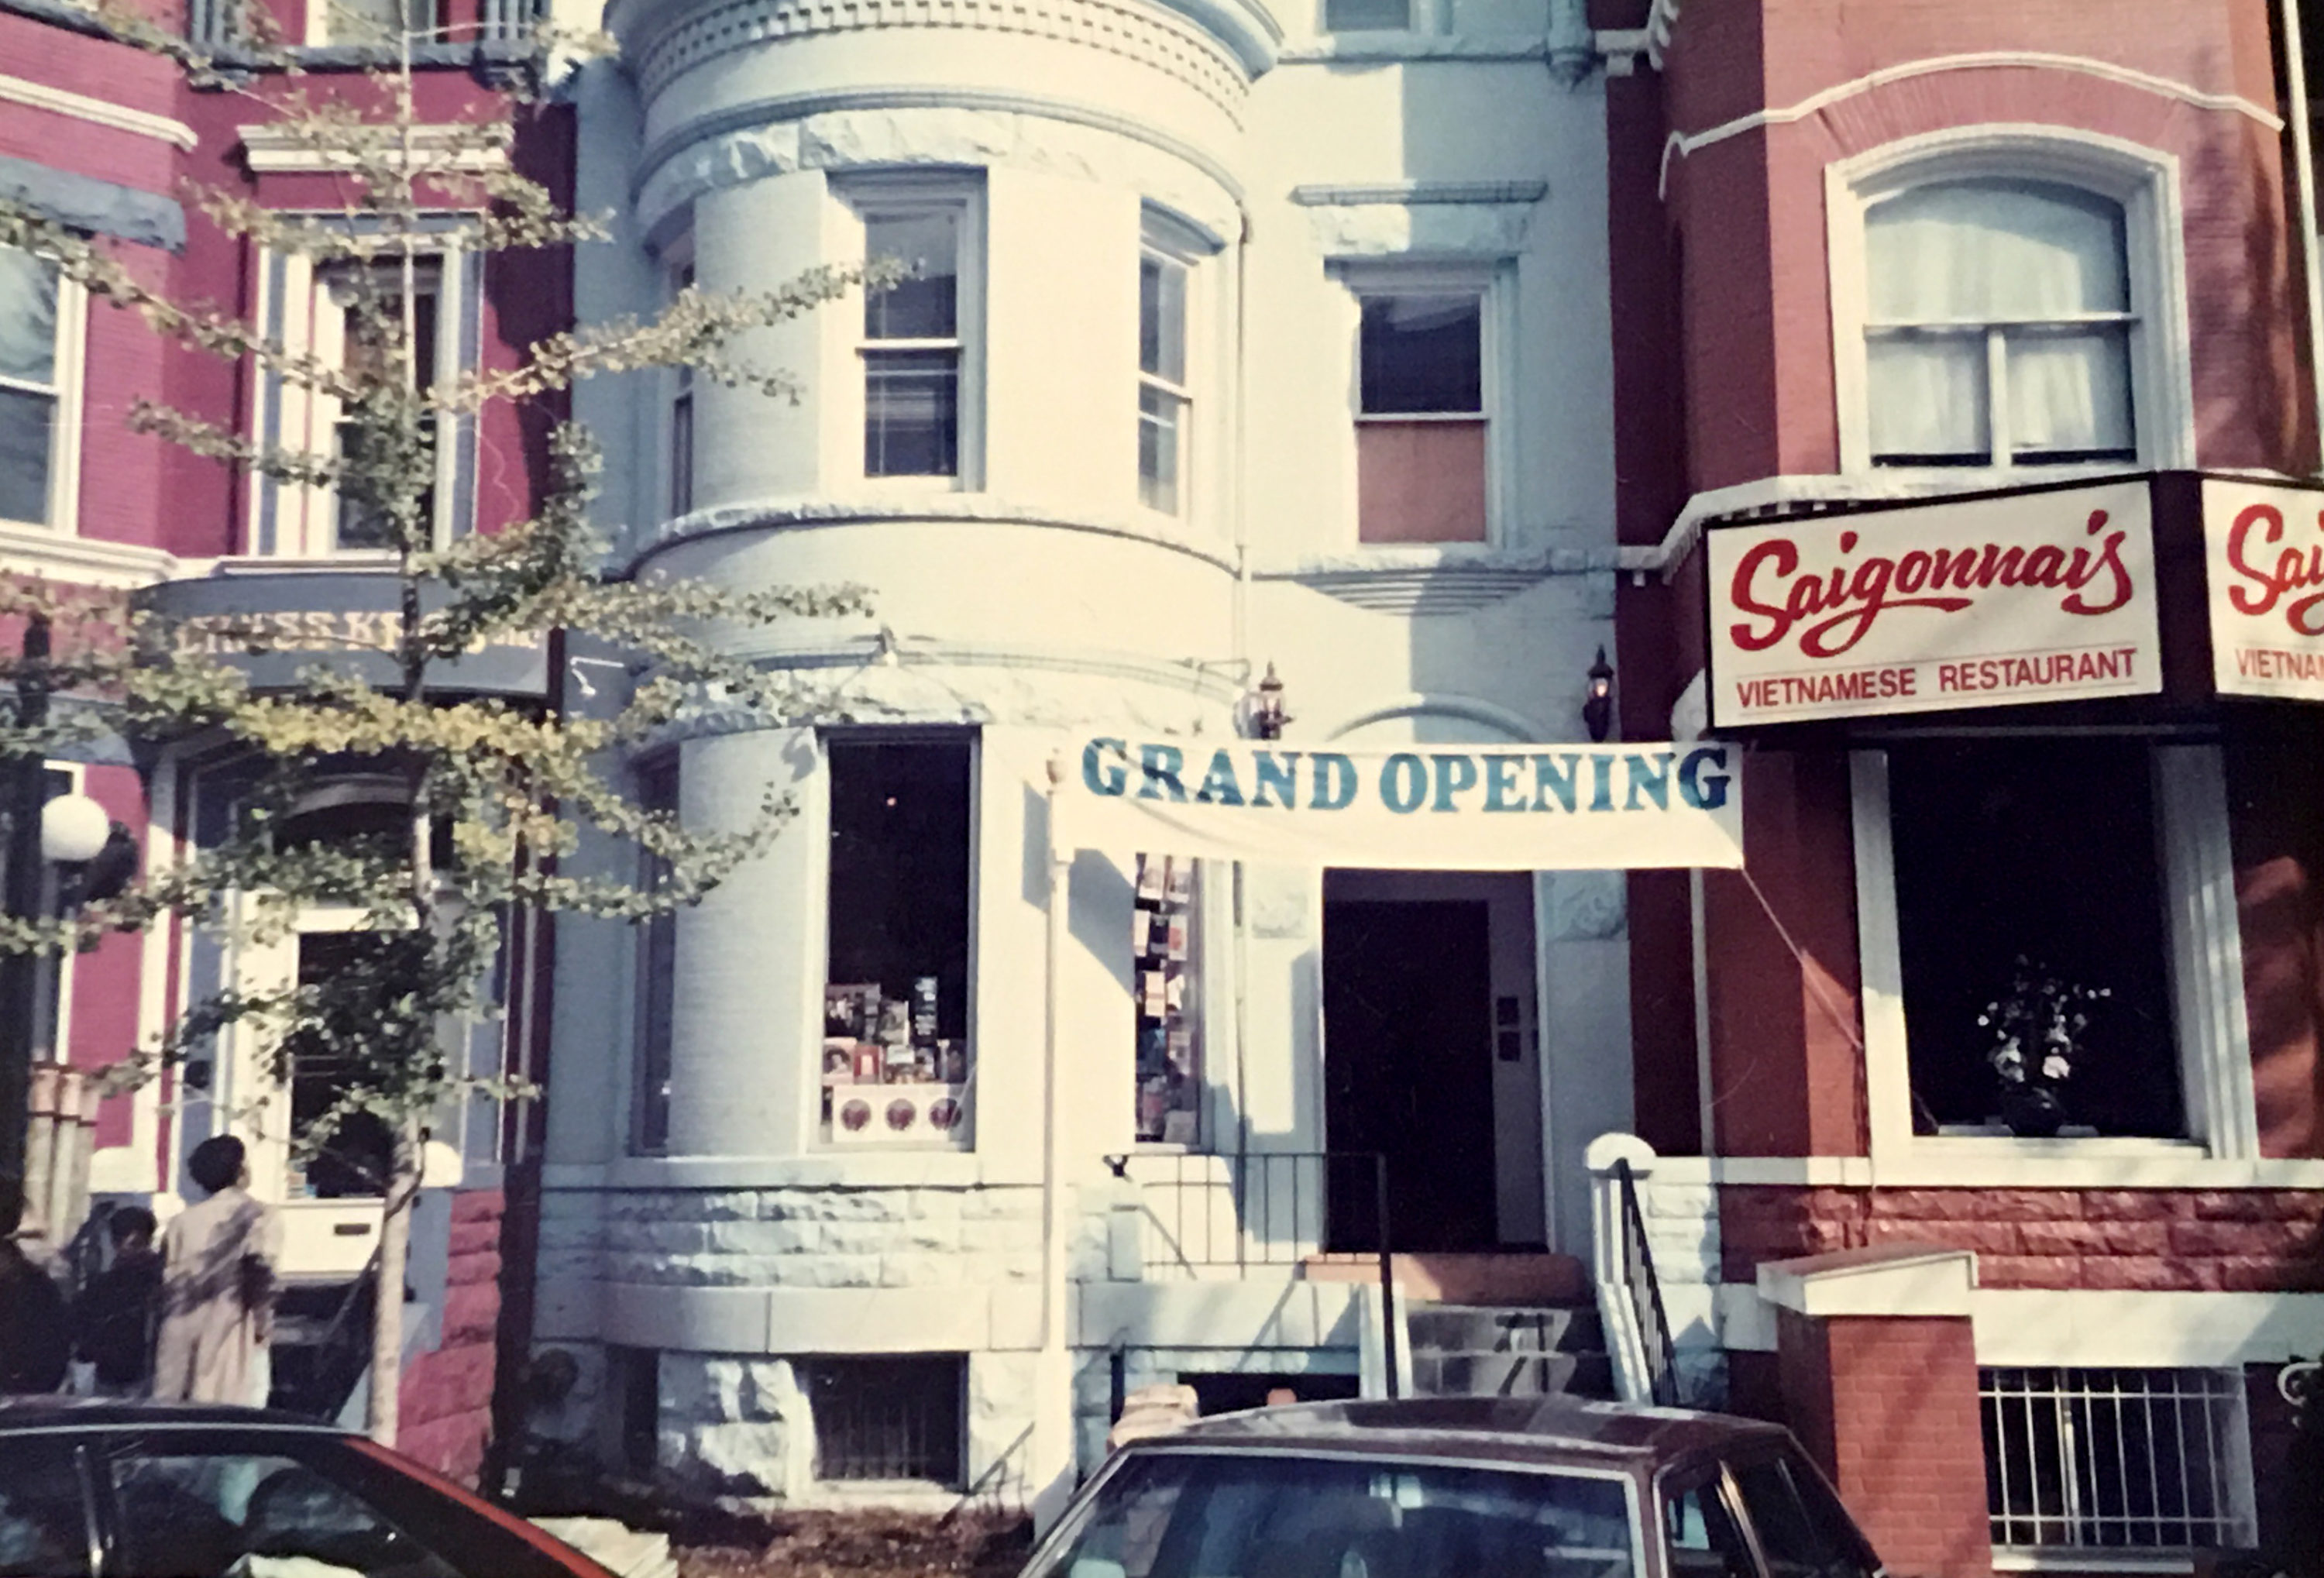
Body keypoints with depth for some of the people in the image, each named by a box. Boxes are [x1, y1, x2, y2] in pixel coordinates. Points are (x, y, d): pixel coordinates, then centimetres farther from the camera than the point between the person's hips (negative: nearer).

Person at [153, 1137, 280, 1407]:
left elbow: (166, 1286, 10)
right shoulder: (258, 1218, -4)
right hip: (233, 1338, -5)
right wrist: (263, 1325, -3)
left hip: (183, 1342, 5)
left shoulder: (182, 1222, 11)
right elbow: (259, 1277, -14)